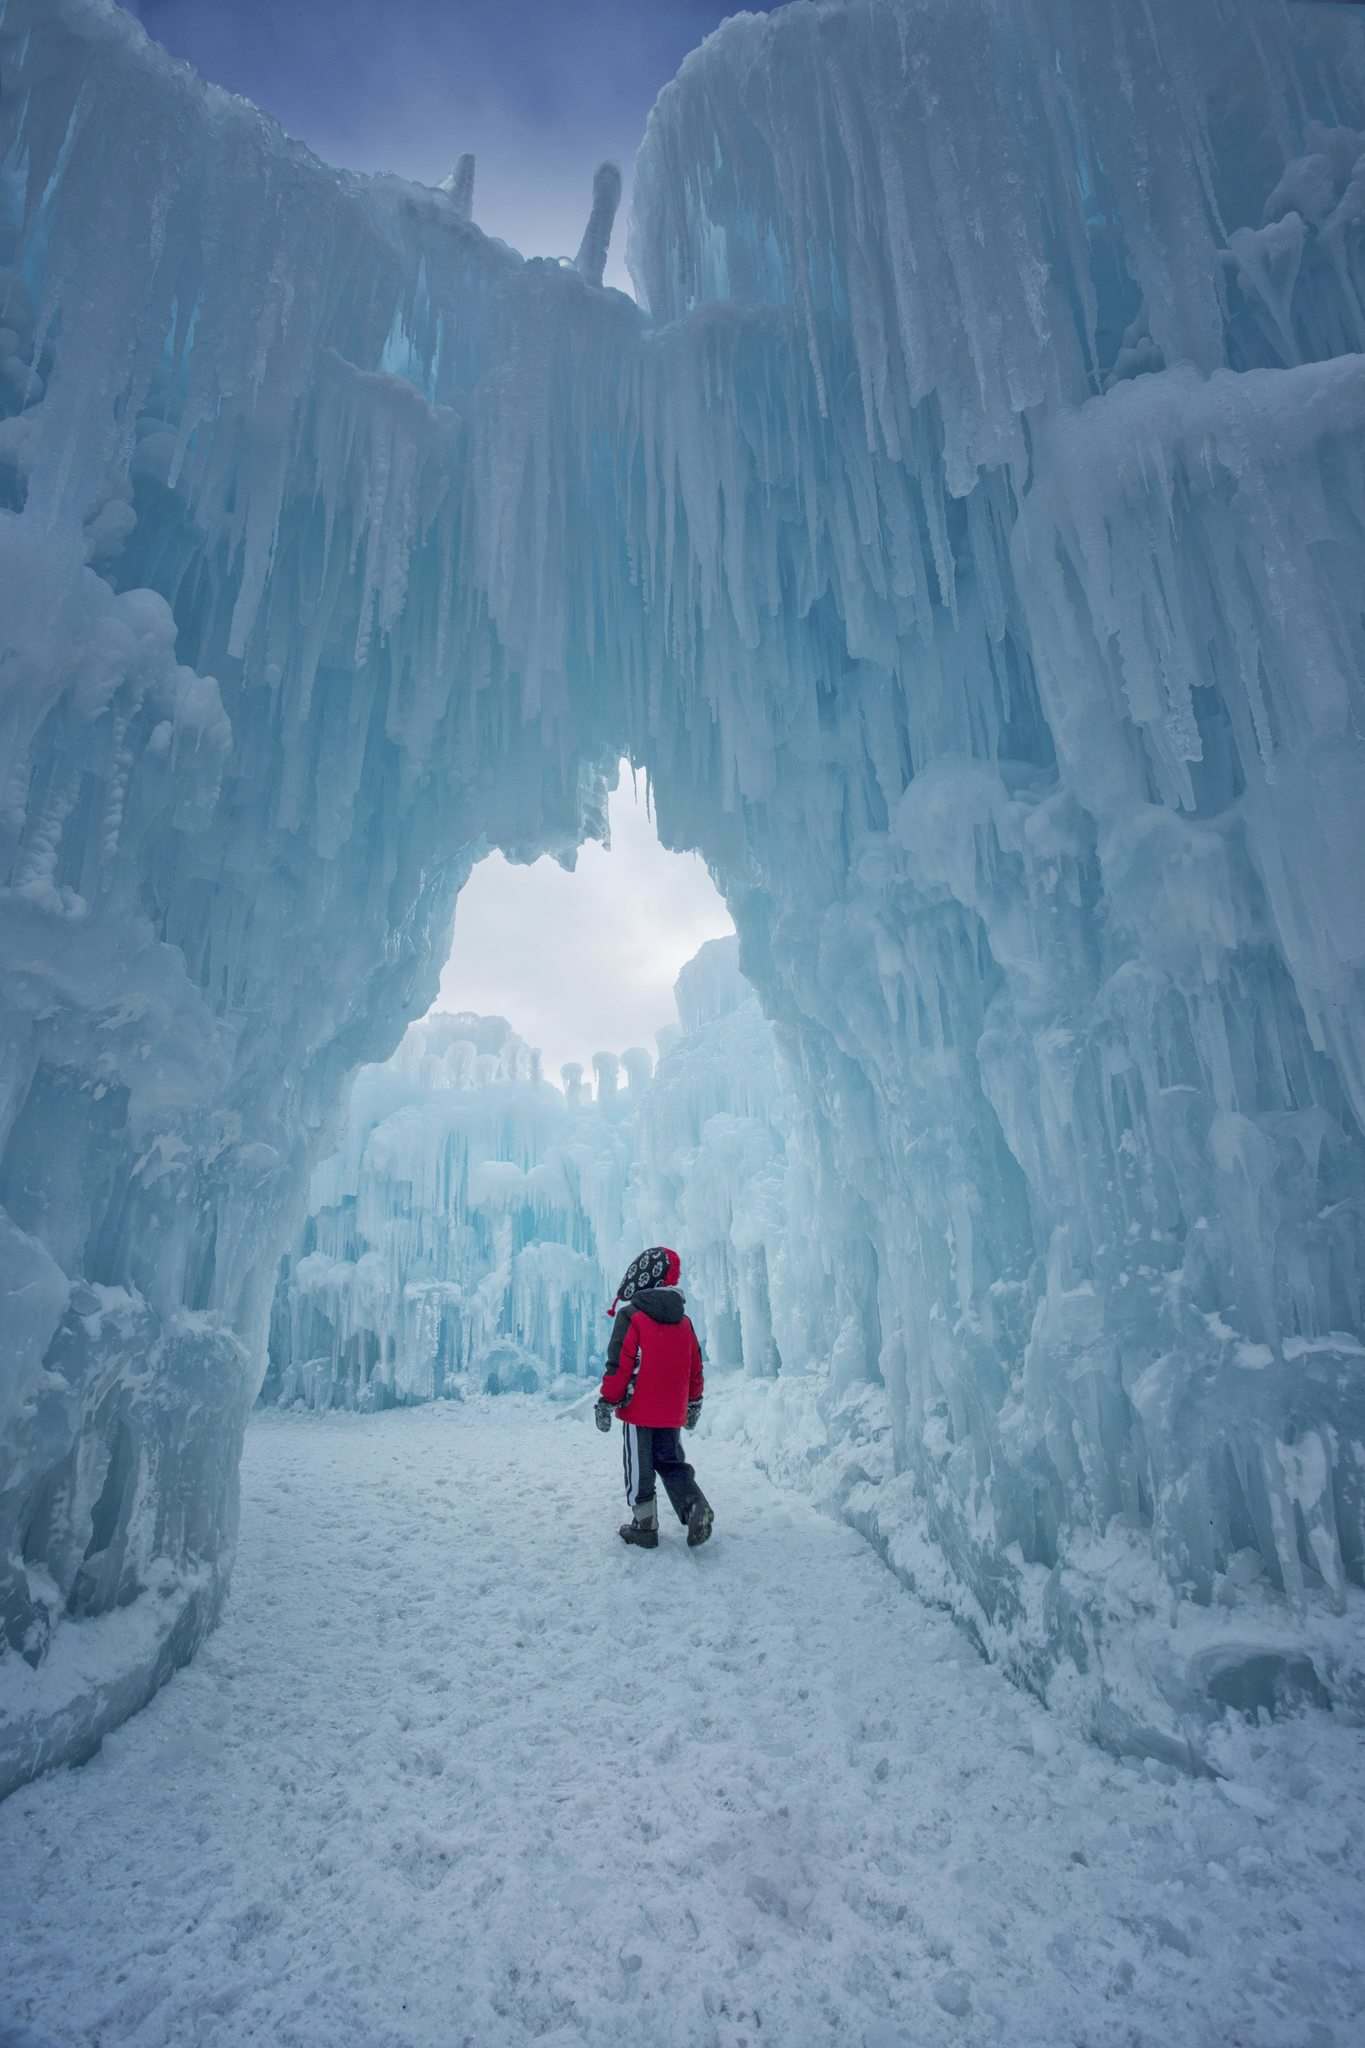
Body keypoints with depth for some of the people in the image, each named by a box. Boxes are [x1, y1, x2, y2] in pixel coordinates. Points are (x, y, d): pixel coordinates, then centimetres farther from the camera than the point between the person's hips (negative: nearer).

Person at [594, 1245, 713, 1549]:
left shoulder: (631, 1316, -13)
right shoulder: (684, 1321, 6)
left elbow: (619, 1365, -15)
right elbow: (695, 1368, 12)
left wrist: (606, 1403, -7)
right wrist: (694, 1405, 23)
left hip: (638, 1410, -5)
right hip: (672, 1413, 5)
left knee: (639, 1467, 7)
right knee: (670, 1462, 15)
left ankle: (645, 1526, 13)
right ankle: (695, 1505, -5)